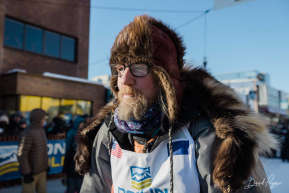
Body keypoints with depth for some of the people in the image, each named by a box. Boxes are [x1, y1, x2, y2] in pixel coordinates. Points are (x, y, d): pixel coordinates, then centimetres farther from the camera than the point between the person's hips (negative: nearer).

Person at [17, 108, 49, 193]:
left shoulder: (41, 130, 9)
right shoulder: (28, 133, -17)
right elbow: (21, 154, -19)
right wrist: (26, 173, -19)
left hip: (42, 170, 7)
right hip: (32, 172, -7)